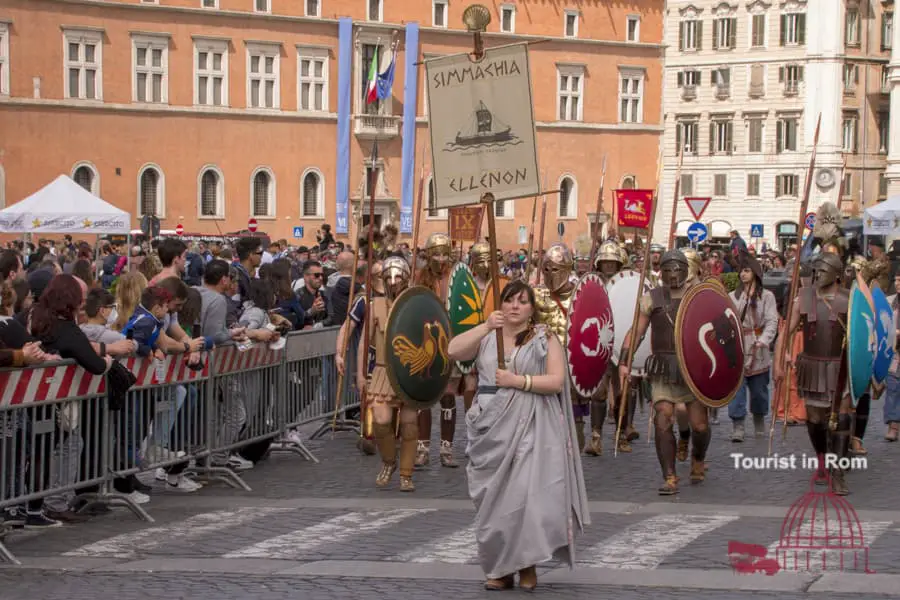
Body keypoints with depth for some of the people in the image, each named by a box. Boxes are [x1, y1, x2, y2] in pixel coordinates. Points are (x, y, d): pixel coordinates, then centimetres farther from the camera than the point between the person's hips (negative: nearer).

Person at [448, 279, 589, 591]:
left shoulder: (544, 338, 4)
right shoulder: (486, 337, 11)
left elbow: (557, 381, -5)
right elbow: (453, 351, -6)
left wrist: (518, 381, -14)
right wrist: (486, 326, -17)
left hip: (531, 428, -3)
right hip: (491, 427, 3)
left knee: (527, 492, -14)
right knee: (495, 498, 3)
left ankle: (527, 564, -2)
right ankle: (500, 567, 11)